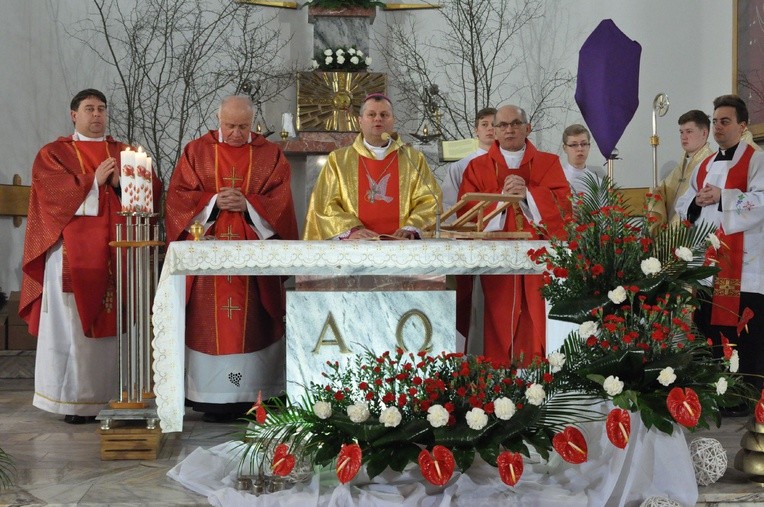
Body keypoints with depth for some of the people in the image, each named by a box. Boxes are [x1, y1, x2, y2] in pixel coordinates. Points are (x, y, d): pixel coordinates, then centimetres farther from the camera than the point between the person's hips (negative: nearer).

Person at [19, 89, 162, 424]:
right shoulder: (53, 154, 11)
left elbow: (153, 188, 6)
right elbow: (54, 193, -6)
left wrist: (120, 183, -10)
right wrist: (93, 181, -9)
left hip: (117, 250, 3)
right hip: (73, 252, -2)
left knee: (115, 321, 0)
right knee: (74, 323, -5)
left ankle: (112, 394, 7)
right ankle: (75, 399, 1)